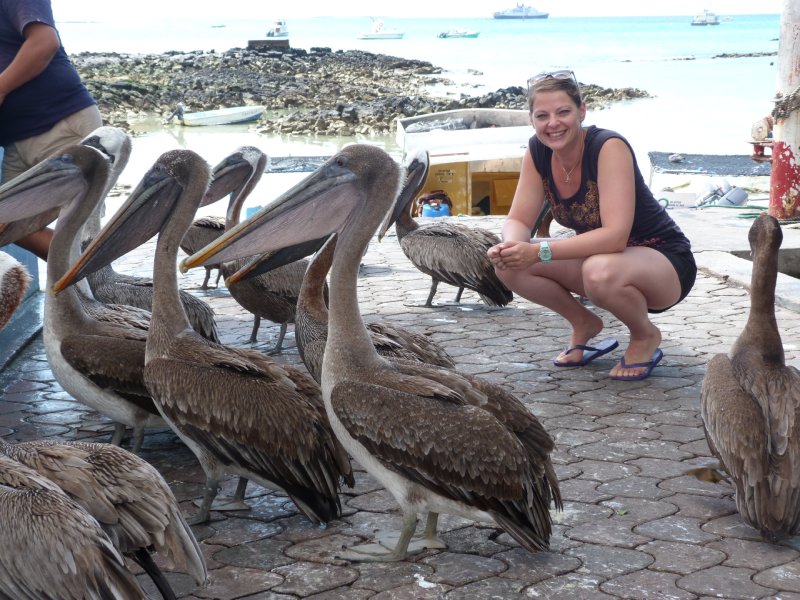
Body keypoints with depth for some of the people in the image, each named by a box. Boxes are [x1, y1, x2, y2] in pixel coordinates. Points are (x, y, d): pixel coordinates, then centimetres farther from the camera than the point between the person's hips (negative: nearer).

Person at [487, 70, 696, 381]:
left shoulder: (609, 147, -27)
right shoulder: (537, 151, -7)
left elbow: (615, 236, -35)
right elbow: (518, 220, -7)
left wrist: (540, 251, -40)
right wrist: (510, 246, -31)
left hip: (665, 261, -6)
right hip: (597, 255, 6)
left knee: (600, 271, -40)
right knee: (509, 264, -15)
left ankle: (646, 336, -6)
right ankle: (585, 324, 8)